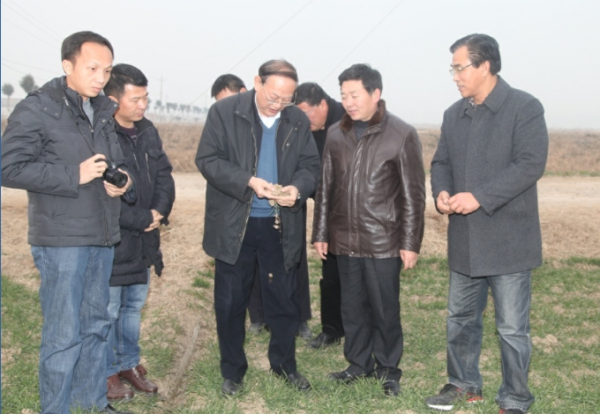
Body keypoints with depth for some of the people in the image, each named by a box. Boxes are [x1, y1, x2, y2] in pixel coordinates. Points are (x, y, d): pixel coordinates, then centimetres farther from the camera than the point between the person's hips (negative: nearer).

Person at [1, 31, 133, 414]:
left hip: (102, 236, 7)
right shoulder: (37, 109, -9)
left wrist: (122, 181, 0)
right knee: (63, 333, -2)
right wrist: (74, 175, -19)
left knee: (96, 324, 16)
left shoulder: (104, 111, 13)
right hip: (62, 238, -7)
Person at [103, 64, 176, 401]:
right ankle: (108, 372, 21)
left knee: (135, 305, 18)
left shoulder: (148, 131, 7)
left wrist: (159, 212, -5)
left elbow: (164, 175, 11)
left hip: (143, 239, 7)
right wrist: (141, 219, -16)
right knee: (108, 310, 5)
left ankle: (130, 363, 33)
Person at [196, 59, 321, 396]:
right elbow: (208, 159, -9)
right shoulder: (224, 112, -5)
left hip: (281, 226, 3)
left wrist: (298, 188, -17)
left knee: (285, 299, 10)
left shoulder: (298, 121, 5)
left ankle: (285, 365, 30)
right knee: (231, 301, 7)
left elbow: (310, 165, 5)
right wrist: (248, 181, -23)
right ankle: (232, 371, 23)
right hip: (234, 225, -2)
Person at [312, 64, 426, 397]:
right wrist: (321, 233, 9)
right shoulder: (336, 134, 6)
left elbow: (413, 194, -6)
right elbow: (326, 188, 10)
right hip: (345, 241, 4)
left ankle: (388, 370, 22)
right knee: (352, 307, 13)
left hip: (383, 242, -4)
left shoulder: (402, 134, -7)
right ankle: (358, 364, 29)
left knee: (385, 310, 6)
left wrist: (410, 243, -8)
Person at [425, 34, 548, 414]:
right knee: (461, 318, 18)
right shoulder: (454, 114, 12)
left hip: (508, 240, -6)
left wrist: (479, 196, -24)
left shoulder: (525, 107, -9)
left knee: (512, 328, 2)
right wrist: (442, 192, -6)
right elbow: (441, 162, 16)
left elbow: (531, 164, -18)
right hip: (465, 240, 7)